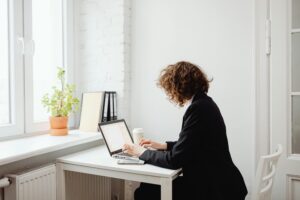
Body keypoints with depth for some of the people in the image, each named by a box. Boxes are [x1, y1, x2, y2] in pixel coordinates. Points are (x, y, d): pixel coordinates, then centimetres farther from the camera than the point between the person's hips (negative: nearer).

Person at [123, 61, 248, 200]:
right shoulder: (203, 103, 7)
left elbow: (175, 160, -20)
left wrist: (143, 153, -7)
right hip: (210, 180, 8)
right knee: (147, 187, 9)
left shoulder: (198, 108, -22)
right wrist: (163, 146, 15)